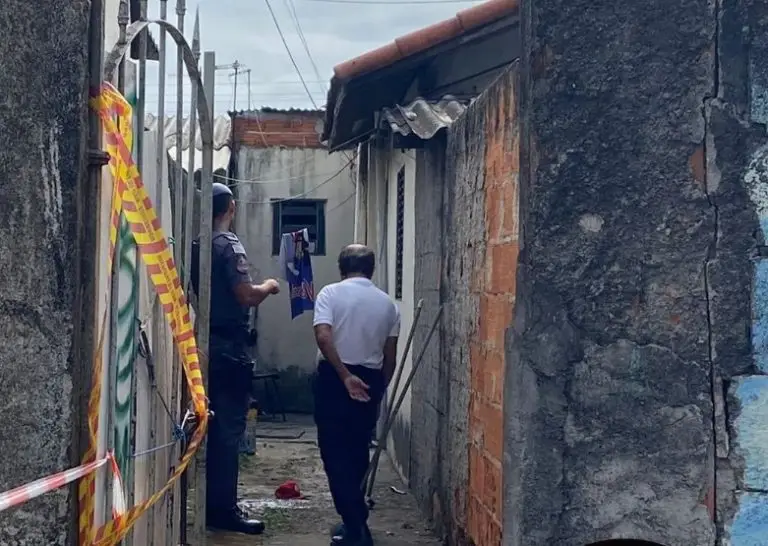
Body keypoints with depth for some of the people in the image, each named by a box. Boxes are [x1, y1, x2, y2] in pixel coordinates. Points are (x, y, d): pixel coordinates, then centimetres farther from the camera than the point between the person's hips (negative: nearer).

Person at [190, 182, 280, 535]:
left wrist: (257, 289, 26)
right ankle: (224, 510, -3)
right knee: (229, 427, -5)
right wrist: (268, 287, -1)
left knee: (216, 425, 13)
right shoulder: (228, 244, -13)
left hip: (209, 342, 8)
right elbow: (246, 296, -19)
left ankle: (214, 504, 18)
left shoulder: (198, 247, 11)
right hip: (229, 346, -8)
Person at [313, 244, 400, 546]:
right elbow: (390, 357, 8)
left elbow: (323, 336, -20)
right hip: (370, 379, 4)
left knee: (336, 452, 0)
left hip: (334, 378, -4)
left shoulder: (330, 293, -4)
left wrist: (345, 376, -18)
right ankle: (355, 519, 24)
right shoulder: (387, 303, 7)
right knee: (358, 452, 16)